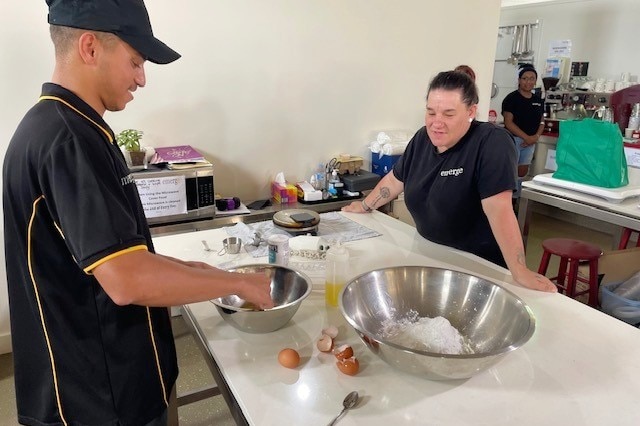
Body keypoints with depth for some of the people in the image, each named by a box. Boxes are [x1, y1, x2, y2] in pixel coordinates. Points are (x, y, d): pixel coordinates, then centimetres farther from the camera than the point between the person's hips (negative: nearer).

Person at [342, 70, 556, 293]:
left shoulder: (491, 143, -23)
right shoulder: (423, 138, -3)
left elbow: (499, 209, -31)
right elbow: (395, 179, 11)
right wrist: (364, 206, 19)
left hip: (480, 264, -6)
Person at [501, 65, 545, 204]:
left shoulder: (538, 101, 10)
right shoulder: (511, 98, -8)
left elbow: (541, 121, 14)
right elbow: (508, 122, -14)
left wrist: (536, 136, -5)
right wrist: (526, 137, -16)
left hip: (530, 141, 6)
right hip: (513, 139, -6)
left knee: (522, 172, 11)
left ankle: (514, 199, 23)